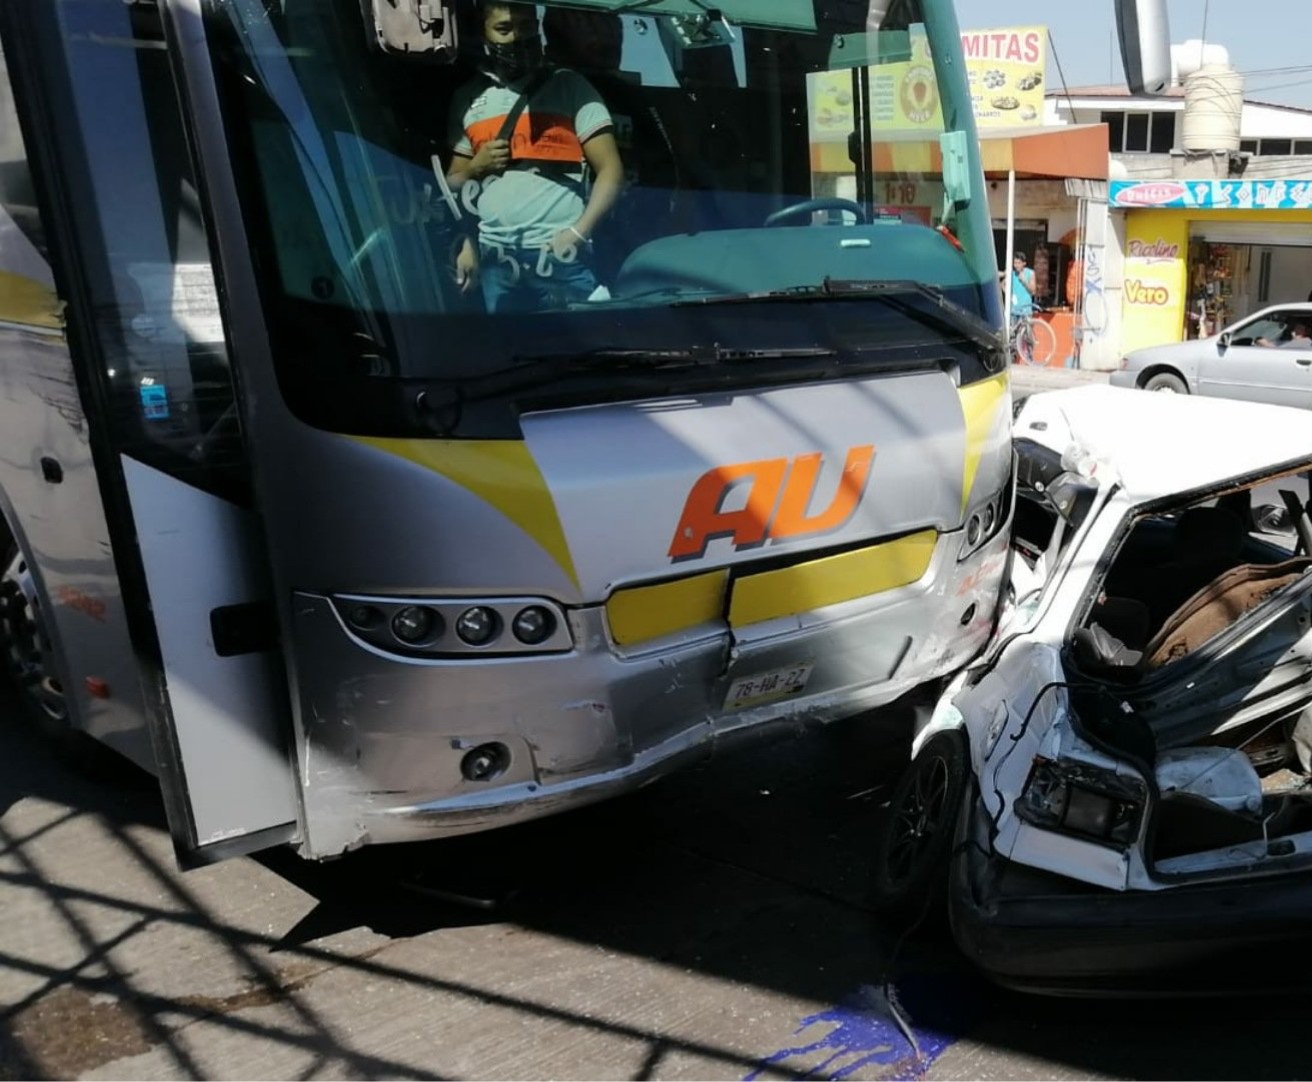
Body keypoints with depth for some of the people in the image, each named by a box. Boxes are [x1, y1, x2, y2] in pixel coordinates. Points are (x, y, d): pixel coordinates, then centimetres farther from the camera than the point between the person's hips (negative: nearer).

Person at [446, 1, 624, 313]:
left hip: (559, 254, -3)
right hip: (494, 257, 3)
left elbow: (611, 169, -2)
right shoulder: (468, 98, 16)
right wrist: (476, 166, 1)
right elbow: (453, 183, 23)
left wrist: (577, 233, -14)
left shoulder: (568, 86, 5)